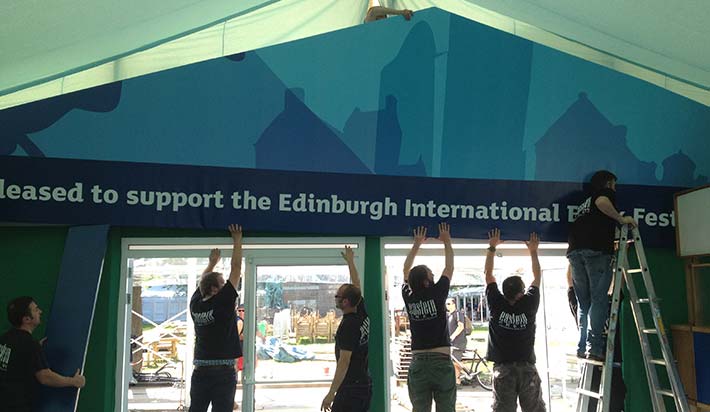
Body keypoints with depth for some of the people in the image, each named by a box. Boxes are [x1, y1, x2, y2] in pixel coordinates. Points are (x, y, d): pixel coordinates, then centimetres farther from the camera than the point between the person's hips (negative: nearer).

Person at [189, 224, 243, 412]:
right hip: (223, 370, -5)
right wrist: (237, 240, 4)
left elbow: (202, 282, 24)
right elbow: (236, 269, -5)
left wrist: (212, 262, 37)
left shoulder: (195, 305, 4)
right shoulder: (223, 303, -10)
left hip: (200, 370, 6)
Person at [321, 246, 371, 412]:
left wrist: (331, 393, -21)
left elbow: (344, 361, -21)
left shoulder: (348, 325, -18)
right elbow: (356, 285, 20)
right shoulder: (363, 314, 4)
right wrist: (350, 260, 32)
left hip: (350, 388, -9)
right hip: (365, 384, 9)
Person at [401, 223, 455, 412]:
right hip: (442, 362, -3)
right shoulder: (437, 294, -8)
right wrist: (447, 241, 19)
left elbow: (406, 270, 17)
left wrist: (417, 244, 25)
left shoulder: (408, 297, 1)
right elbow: (449, 268, 7)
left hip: (418, 363, 3)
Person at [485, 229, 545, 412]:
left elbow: (488, 274, 2)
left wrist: (492, 247, 8)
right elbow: (537, 277, 8)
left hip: (503, 369, 0)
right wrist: (533, 251, 16)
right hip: (527, 368, 0)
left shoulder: (497, 305, -7)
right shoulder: (529, 304, -7)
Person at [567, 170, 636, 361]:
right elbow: (602, 202, -14)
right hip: (597, 251, -7)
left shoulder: (585, 203, 33)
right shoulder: (606, 193, 11)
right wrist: (621, 219, -2)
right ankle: (595, 348, -12)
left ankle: (581, 347, 8)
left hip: (575, 251, 7)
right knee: (598, 301, -6)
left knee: (583, 303, 11)